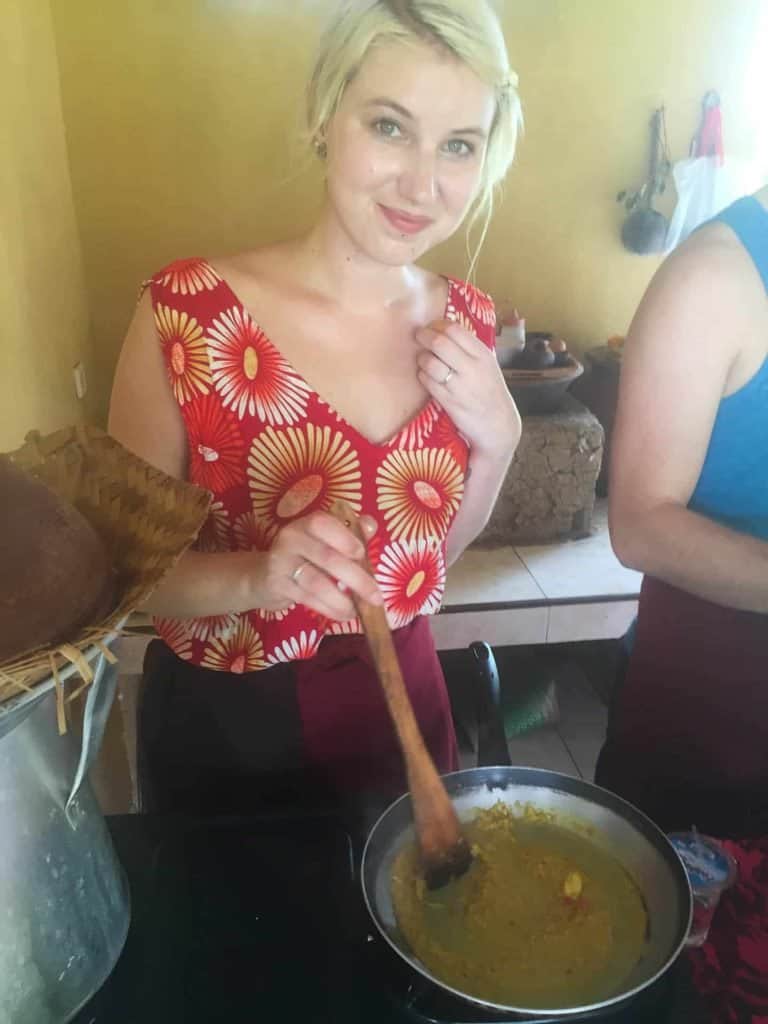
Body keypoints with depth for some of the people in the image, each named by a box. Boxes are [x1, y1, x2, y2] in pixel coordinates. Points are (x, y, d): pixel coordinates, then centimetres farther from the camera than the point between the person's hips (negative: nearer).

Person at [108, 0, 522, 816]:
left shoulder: (466, 323, -7)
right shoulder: (190, 310, -22)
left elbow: (438, 544, 4)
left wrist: (496, 441, -14)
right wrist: (257, 576, -32)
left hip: (401, 704, 4)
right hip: (222, 727, -3)